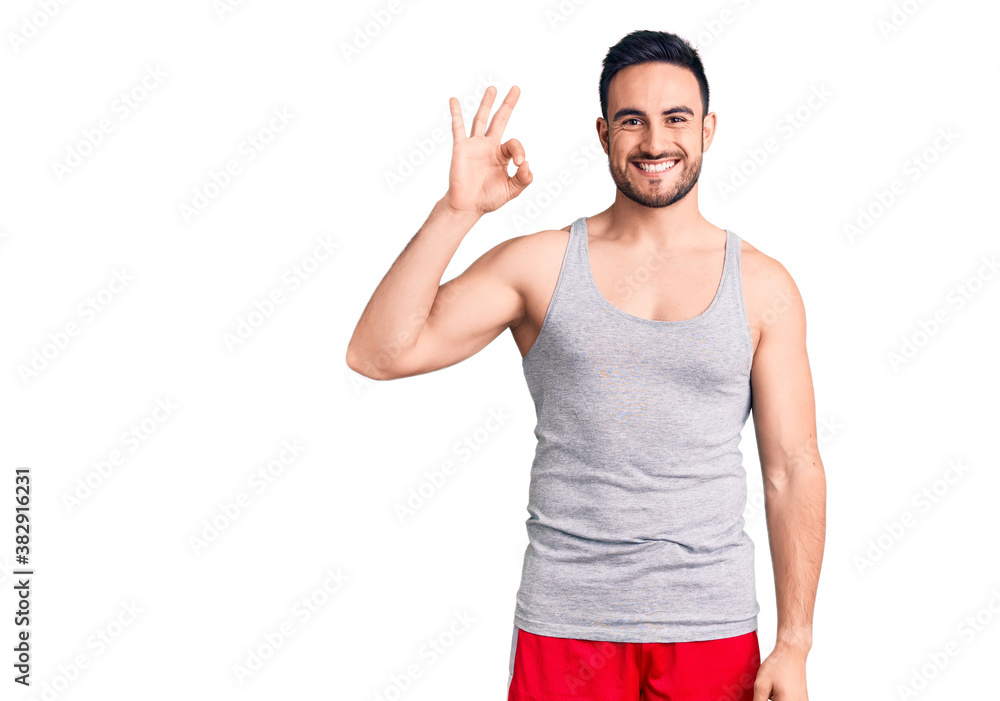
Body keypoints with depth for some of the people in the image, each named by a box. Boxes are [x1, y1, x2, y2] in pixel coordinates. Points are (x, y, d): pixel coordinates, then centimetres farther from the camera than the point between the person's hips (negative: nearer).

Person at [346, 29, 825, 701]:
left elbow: (793, 470, 2)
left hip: (713, 627, 1)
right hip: (565, 626, 0)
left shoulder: (763, 286, 1)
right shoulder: (538, 264, 0)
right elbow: (378, 354, -9)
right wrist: (456, 211, -17)